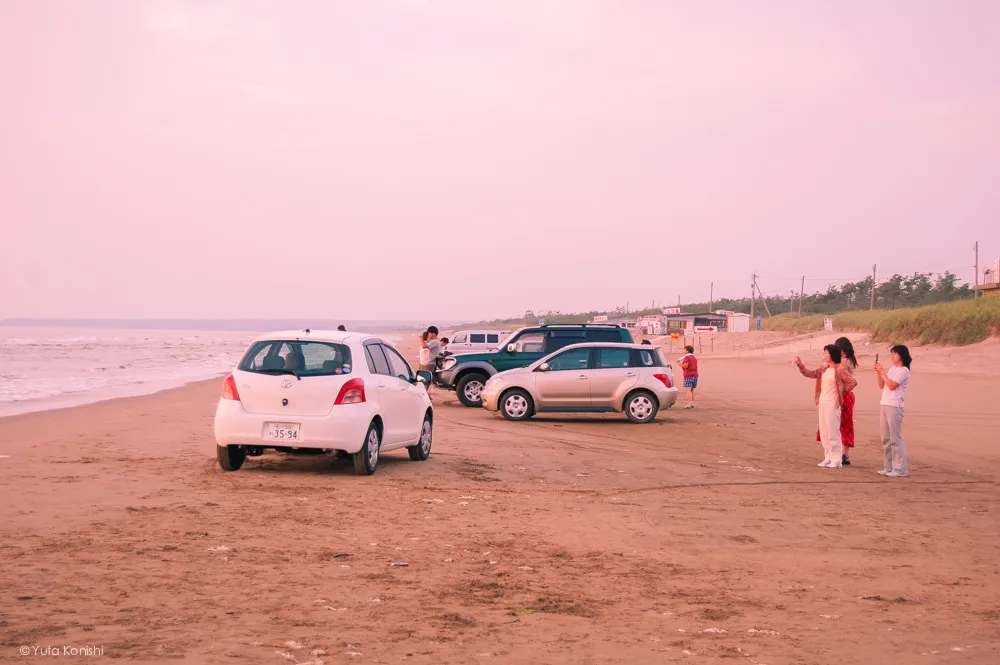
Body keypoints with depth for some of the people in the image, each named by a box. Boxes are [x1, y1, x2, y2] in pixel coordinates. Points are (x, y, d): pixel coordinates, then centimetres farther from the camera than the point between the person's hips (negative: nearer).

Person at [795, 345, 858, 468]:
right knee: (824, 432, 10)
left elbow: (853, 382, -13)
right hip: (822, 402, 8)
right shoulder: (824, 369, 11)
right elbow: (809, 374, 14)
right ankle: (828, 458, 18)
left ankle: (836, 460, 0)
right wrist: (800, 364, 2)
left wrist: (841, 392, -4)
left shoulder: (840, 369, -11)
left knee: (833, 432, -6)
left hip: (833, 403, -8)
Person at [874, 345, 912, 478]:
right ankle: (888, 467, 16)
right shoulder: (892, 369, 16)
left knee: (896, 438, -8)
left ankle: (900, 469, -6)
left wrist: (882, 371, -12)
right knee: (886, 439, 10)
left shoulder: (904, 371, -8)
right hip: (884, 405, 8)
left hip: (894, 407, -8)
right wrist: (878, 372, 5)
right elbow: (881, 385, 17)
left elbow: (891, 385, -17)